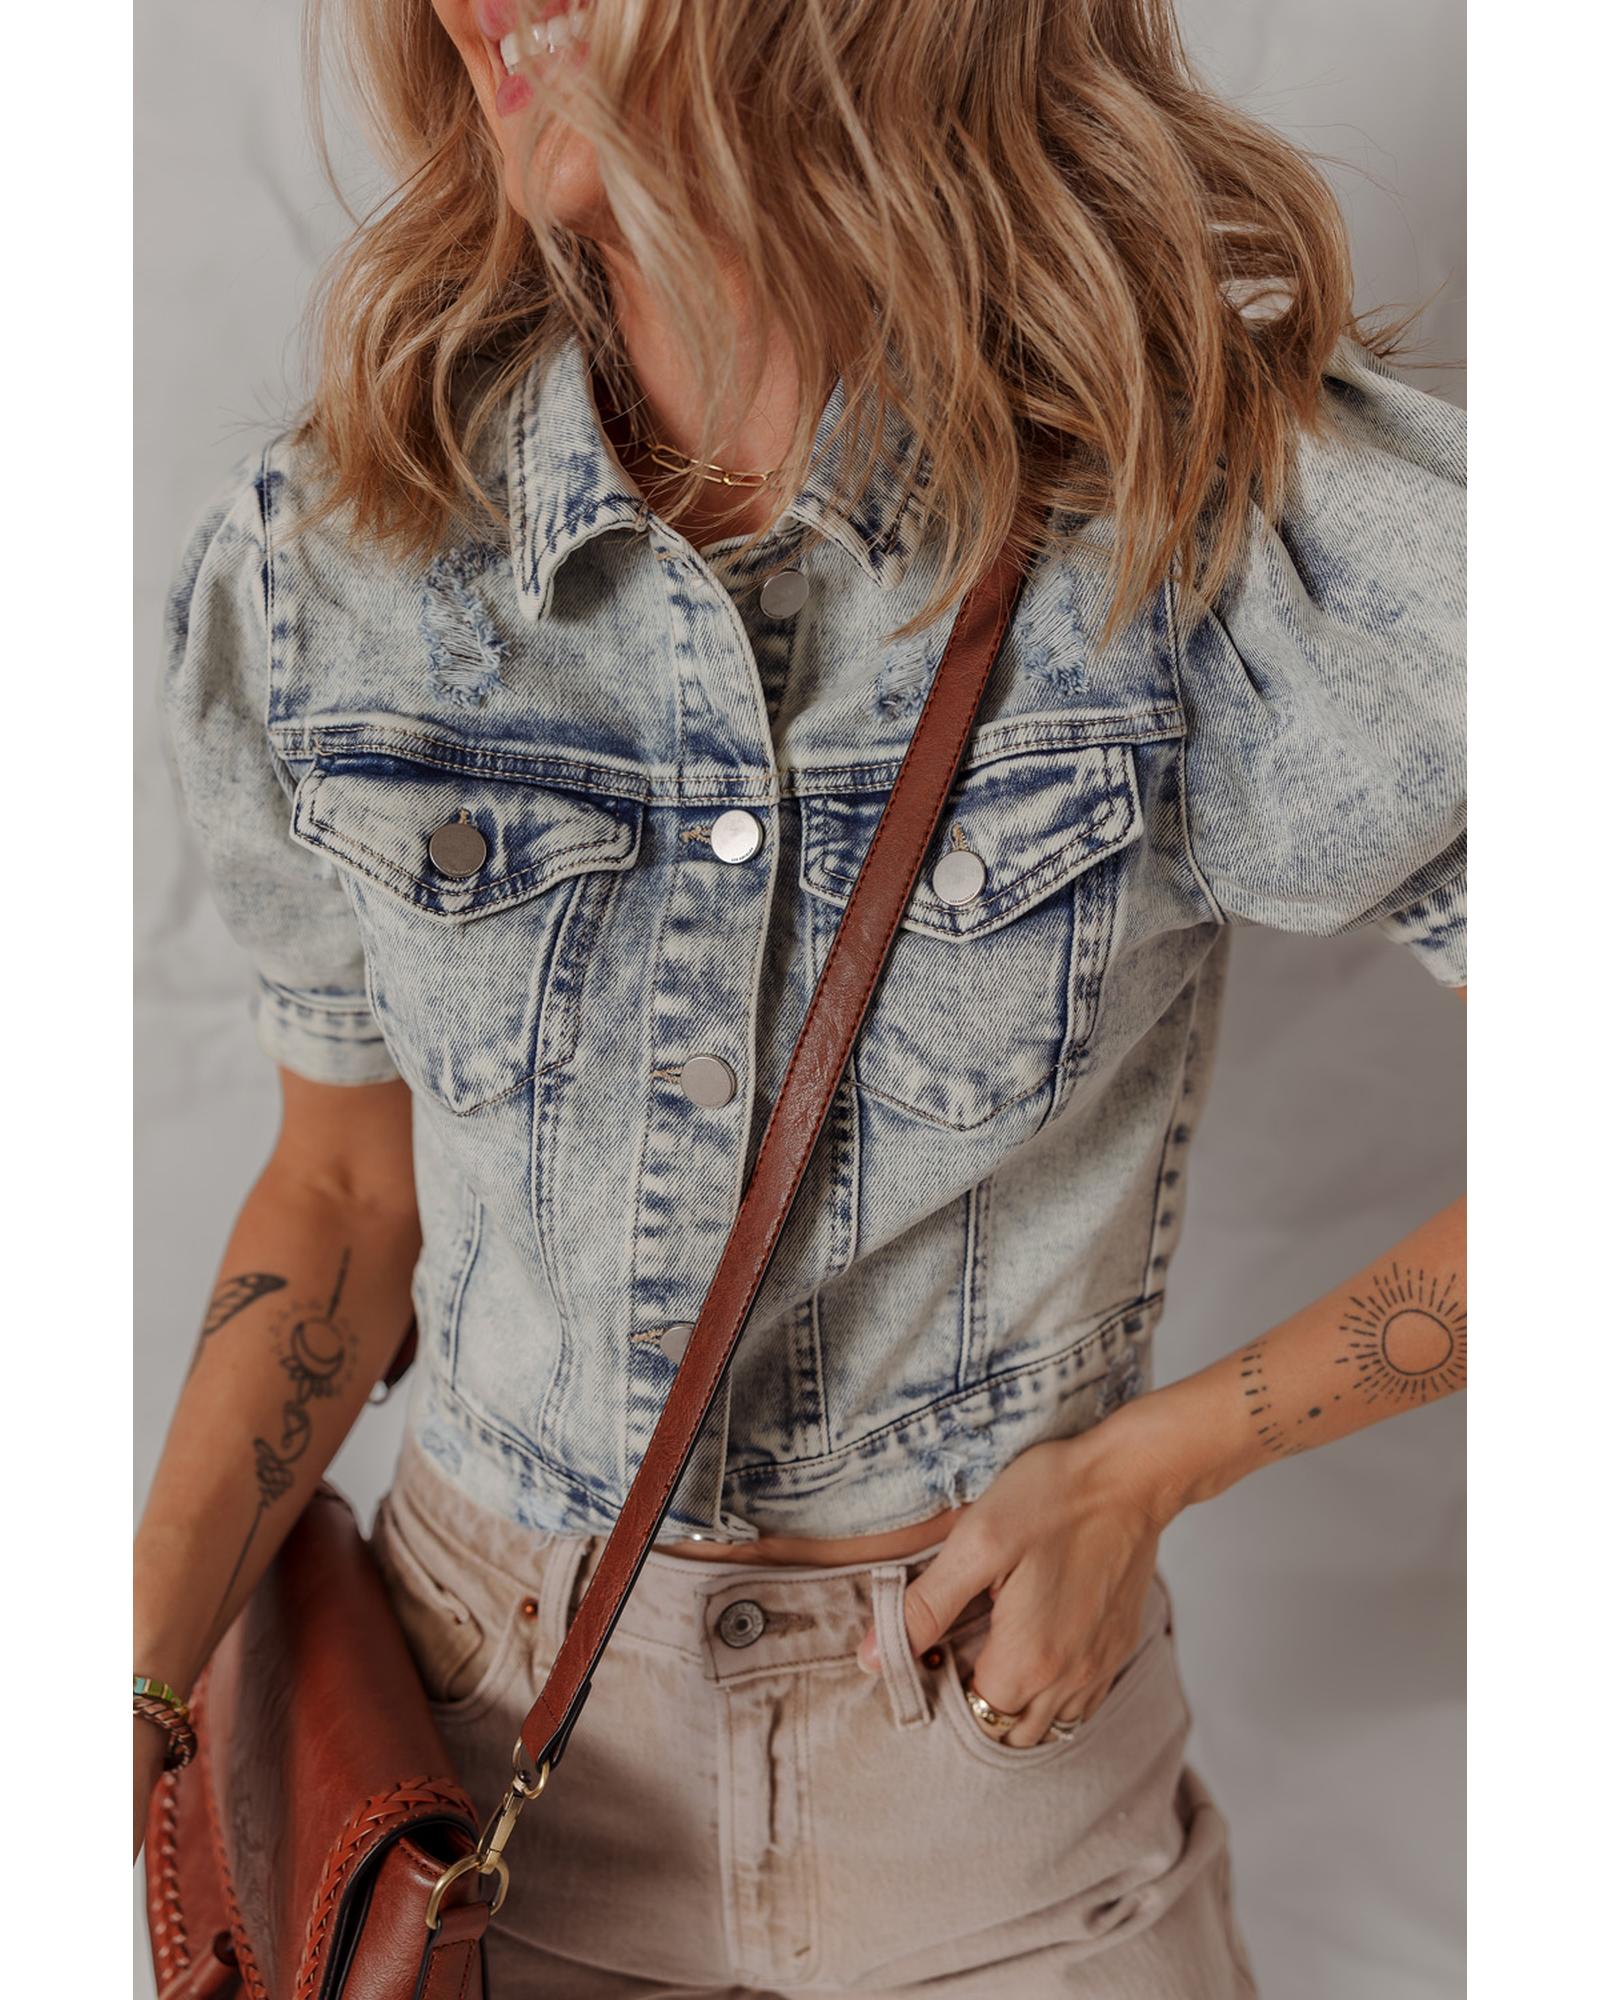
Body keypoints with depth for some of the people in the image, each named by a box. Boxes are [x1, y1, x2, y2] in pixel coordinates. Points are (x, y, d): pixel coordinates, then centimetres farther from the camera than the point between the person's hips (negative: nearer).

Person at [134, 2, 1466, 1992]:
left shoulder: (1239, 522, -21)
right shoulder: (316, 563, -12)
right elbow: (344, 1186, 0)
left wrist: (1148, 1463, -13)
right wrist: (137, 1683, -9)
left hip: (1005, 1706, -2)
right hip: (489, 1707, 3)